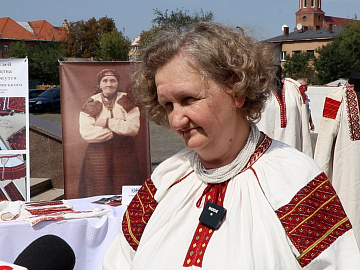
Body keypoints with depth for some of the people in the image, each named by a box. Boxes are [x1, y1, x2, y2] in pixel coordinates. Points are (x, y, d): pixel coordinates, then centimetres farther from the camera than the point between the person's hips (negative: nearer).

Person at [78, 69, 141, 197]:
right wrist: (115, 133, -11)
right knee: (99, 194, -2)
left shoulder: (127, 102, 6)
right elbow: (86, 133, -10)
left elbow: (134, 128, -8)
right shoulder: (91, 104, 3)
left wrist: (108, 122, -10)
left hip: (124, 155, 1)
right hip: (98, 156, -1)